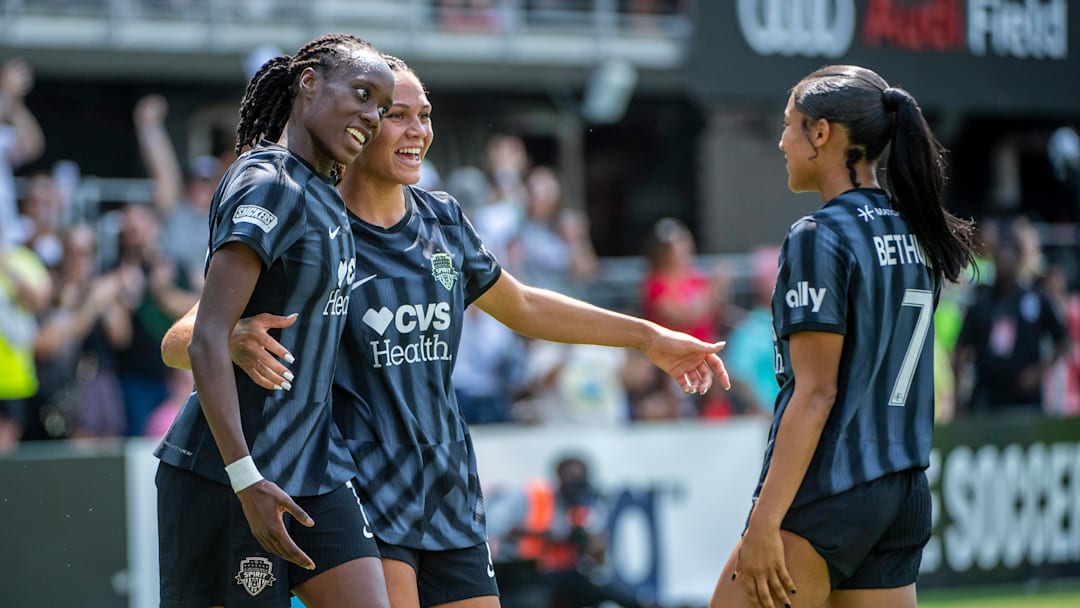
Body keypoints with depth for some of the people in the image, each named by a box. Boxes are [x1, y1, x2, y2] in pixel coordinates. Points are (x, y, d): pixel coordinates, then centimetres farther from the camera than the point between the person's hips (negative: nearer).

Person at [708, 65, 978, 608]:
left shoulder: (818, 238, -12)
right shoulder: (914, 236, 12)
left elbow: (815, 393, -17)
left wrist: (765, 522, -17)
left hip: (824, 500, -8)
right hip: (904, 495, 8)